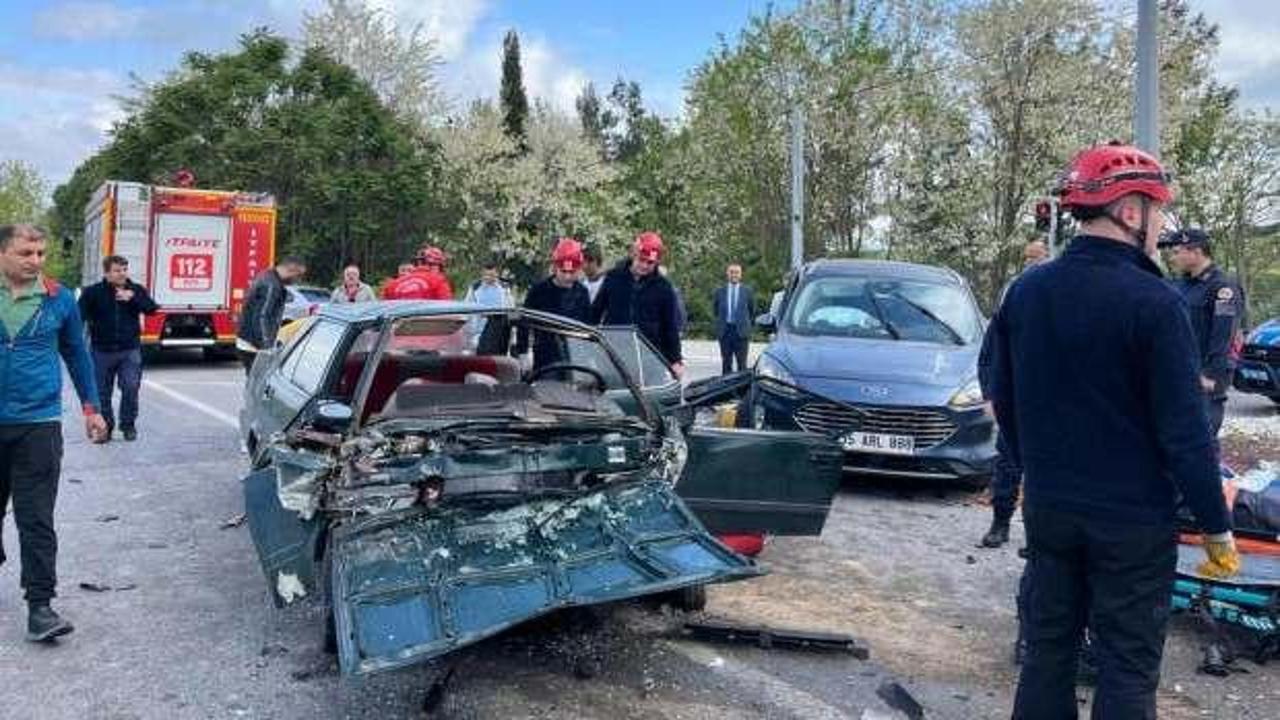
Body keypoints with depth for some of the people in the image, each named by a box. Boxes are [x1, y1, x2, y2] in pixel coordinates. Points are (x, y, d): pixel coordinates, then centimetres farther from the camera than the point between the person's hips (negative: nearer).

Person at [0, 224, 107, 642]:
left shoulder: (58, 299, 3)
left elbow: (76, 354, 14)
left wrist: (90, 407, 15)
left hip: (38, 423, -1)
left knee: (36, 518, -3)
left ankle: (40, 604, 0)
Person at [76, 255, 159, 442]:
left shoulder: (136, 290, 6)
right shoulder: (93, 292, -1)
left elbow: (152, 308, -5)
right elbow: (79, 317, -5)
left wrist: (133, 298, -17)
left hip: (130, 350, 0)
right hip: (102, 351, 0)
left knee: (131, 387, -7)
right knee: (102, 392, 7)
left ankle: (128, 425, 10)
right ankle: (105, 427, 21)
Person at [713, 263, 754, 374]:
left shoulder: (747, 291, 2)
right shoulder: (719, 291, 5)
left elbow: (752, 311, 10)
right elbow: (715, 309, 15)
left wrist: (744, 322, 11)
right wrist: (722, 321, 13)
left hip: (741, 331, -1)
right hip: (724, 331, 1)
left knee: (742, 362, 0)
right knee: (726, 362, 6)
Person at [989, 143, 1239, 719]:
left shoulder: (1025, 292, 1)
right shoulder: (1152, 302, -18)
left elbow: (1004, 402, 10)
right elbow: (1184, 429, -16)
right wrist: (1216, 527, -6)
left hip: (1047, 509, 5)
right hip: (1132, 520, -5)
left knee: (1047, 647, 16)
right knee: (1127, 667, 7)